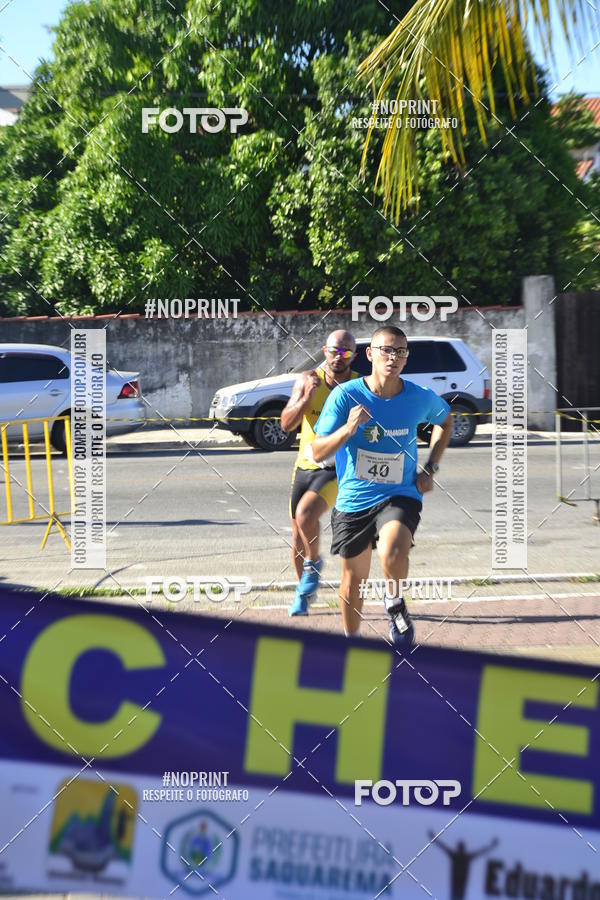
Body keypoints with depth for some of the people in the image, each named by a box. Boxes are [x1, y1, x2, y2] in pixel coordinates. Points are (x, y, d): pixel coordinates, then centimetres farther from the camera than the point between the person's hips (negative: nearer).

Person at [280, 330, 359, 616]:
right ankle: (303, 591, 33)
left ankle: (313, 563, 1)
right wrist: (306, 398, -23)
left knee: (305, 514, -28)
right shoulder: (308, 380, -3)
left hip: (337, 467, -4)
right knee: (298, 533, 12)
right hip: (305, 465, 4)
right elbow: (286, 424, -9)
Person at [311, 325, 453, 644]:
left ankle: (395, 604, 0)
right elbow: (317, 453, -12)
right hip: (353, 499, 1)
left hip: (401, 495, -1)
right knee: (354, 579, 13)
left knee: (393, 553, -31)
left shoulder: (421, 398, -7)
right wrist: (348, 429, -30)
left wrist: (430, 469, 7)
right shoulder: (345, 395, -12)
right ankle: (351, 638, 40)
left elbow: (445, 421, 17)